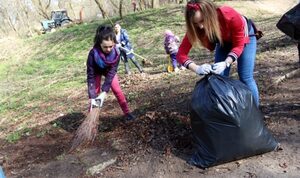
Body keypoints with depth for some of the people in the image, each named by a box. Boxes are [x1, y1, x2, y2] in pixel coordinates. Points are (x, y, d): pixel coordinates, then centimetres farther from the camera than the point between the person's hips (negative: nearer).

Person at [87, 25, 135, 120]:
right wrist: (92, 97, -43)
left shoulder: (116, 53, -35)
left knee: (117, 90, -2)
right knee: (95, 92, -7)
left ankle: (127, 112, 10)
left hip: (109, 70, 1)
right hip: (97, 71, -1)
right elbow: (91, 75, -37)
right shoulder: (93, 53, -40)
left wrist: (104, 92, -42)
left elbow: (111, 73, -34)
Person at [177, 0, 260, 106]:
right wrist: (197, 68, -50)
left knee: (245, 78, -9)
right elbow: (181, 54, -32)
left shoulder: (230, 16, -41)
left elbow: (238, 45, -29)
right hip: (224, 41, 4)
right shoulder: (195, 28, -31)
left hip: (244, 36, -3)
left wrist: (225, 63, -46)